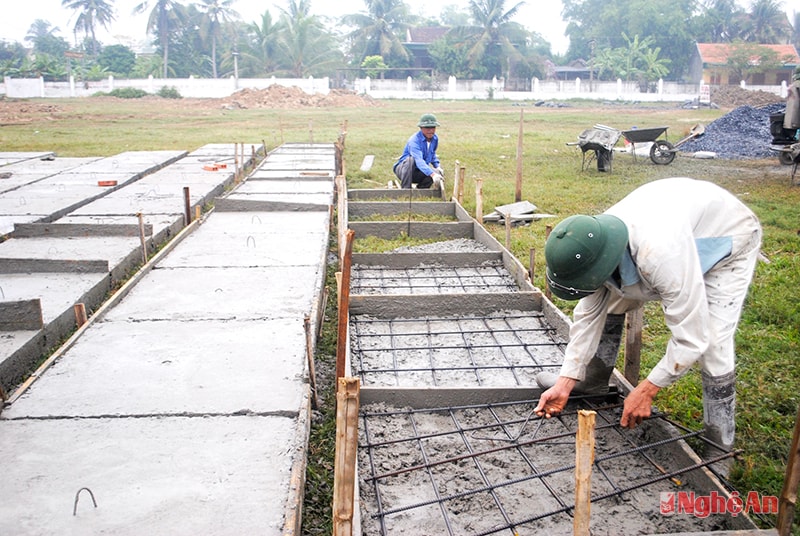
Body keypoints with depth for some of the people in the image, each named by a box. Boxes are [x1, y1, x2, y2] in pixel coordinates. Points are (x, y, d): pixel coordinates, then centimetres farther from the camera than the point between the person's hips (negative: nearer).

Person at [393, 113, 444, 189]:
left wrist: (437, 166, -1)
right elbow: (419, 160, -43)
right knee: (411, 159, -38)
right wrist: (432, 174, -57)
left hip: (417, 173, 6)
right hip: (403, 169, -6)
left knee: (438, 173, -23)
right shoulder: (414, 140, -27)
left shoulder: (435, 138, -1)